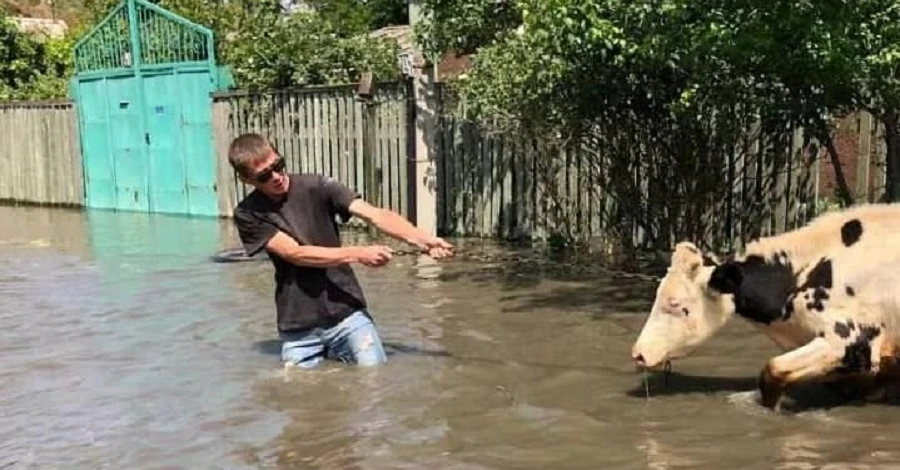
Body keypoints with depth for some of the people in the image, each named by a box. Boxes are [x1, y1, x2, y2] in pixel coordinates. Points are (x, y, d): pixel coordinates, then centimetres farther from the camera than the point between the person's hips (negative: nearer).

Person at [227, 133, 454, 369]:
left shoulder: (317, 187, -4)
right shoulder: (248, 214, -4)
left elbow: (374, 214, -15)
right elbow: (296, 254, -15)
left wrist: (421, 239, -31)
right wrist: (358, 254, -25)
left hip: (347, 314, 0)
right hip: (298, 331, 1)